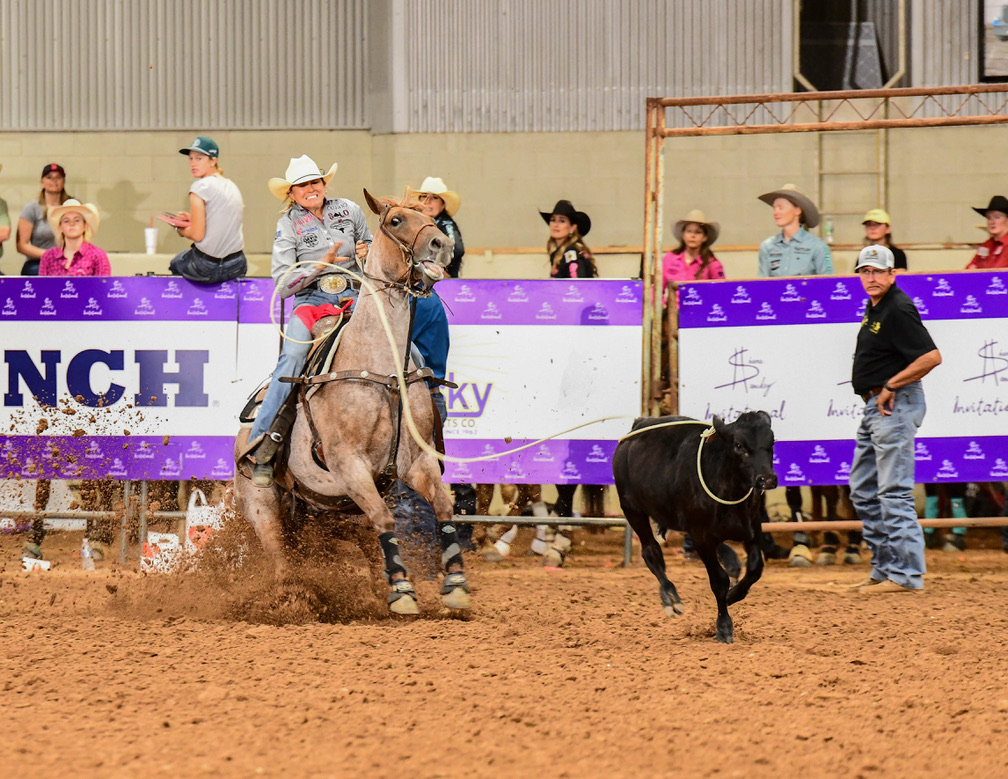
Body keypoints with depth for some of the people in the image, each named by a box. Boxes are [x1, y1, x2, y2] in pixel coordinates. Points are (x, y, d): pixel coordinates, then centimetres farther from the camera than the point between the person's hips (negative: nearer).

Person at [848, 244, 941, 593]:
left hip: (894, 406, -11)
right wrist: (880, 393, 15)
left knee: (894, 492, -11)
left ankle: (906, 575, -10)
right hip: (874, 407, 11)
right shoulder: (874, 308, 14)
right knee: (864, 492, 16)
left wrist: (890, 387, -19)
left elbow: (931, 357, -25)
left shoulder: (898, 310, -17)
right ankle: (884, 567, 22)